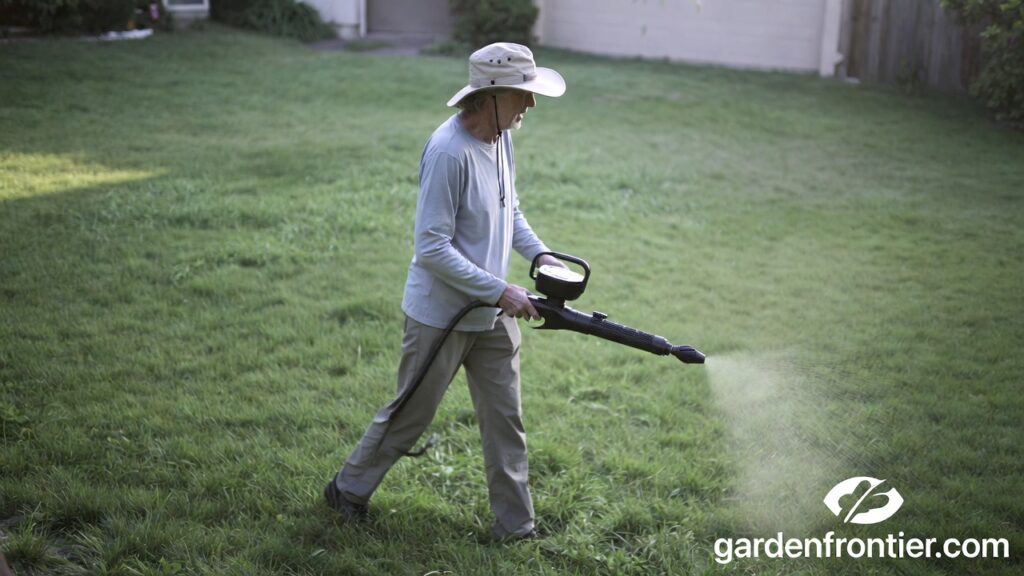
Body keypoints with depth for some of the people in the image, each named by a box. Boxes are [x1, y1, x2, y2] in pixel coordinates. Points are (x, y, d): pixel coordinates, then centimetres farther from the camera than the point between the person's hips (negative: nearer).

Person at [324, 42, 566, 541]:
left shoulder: (500, 137, 2)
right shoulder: (448, 152, -26)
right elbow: (431, 248, -26)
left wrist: (539, 254, 1)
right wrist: (499, 292, -25)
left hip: (492, 317, 8)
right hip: (441, 317, -8)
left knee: (505, 421, 11)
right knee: (410, 415, 10)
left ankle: (515, 525, 23)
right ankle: (349, 490, 34)